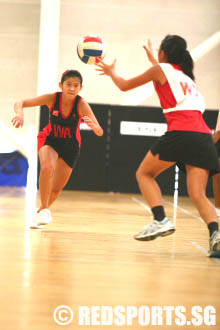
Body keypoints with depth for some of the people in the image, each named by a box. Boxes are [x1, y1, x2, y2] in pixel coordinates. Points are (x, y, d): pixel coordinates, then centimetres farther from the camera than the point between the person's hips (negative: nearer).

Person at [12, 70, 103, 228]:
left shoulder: (82, 104, -27)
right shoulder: (52, 98, -24)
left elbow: (100, 133, -31)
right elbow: (20, 103, -19)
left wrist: (92, 125, -53)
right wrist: (20, 113, -42)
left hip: (70, 145, 1)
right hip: (50, 139, -1)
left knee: (57, 188, 8)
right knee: (47, 168, -33)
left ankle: (41, 211, 38)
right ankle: (45, 210, -19)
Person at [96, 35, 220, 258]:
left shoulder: (161, 69, 11)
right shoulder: (186, 75, 29)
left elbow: (124, 86, 22)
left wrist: (110, 72, 42)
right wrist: (152, 60, 72)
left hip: (181, 132, -6)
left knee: (144, 174, 12)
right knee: (197, 195, 1)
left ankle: (161, 220, -8)